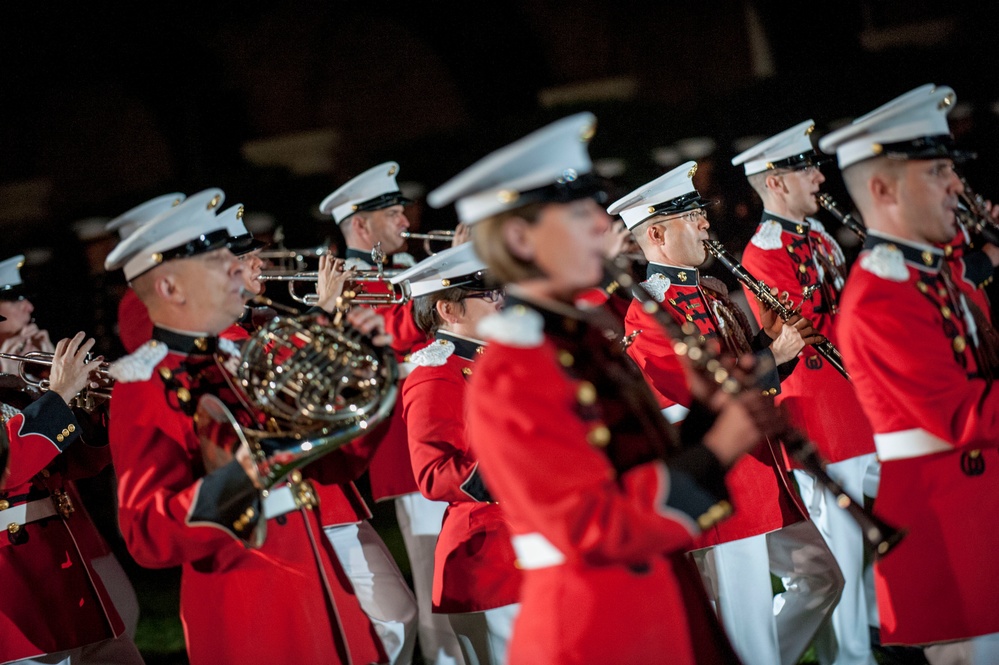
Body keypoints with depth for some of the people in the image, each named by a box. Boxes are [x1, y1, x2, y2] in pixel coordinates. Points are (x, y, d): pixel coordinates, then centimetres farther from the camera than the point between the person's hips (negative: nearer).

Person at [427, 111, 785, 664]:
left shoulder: (588, 338, 11)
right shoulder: (509, 377, -17)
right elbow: (596, 527, -23)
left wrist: (707, 414, -3)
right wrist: (713, 453, -19)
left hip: (660, 609, 9)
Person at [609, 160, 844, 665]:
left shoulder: (712, 294, 15)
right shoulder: (647, 312, -15)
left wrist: (772, 340, -1)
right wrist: (773, 355, -18)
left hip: (761, 467, 9)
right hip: (715, 484, -9)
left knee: (819, 577, 16)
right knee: (746, 623, -4)